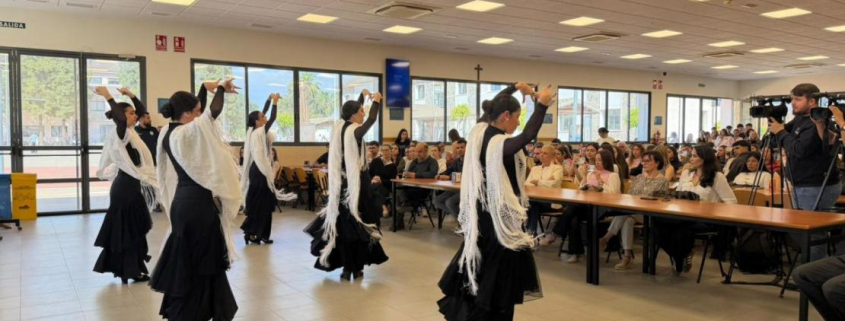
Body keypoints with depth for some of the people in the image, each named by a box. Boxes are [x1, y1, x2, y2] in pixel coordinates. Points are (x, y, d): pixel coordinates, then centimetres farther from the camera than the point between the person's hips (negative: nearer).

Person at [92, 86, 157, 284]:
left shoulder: (128, 132, 10)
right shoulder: (119, 134, -15)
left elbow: (143, 110, 18)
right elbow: (120, 118, -37)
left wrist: (131, 95, 9)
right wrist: (108, 97, -29)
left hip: (129, 186, 9)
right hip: (126, 187, -9)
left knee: (127, 228, 16)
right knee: (130, 230, -3)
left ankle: (124, 268, 26)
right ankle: (132, 271, 5)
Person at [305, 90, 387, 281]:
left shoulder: (339, 128, 5)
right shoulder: (355, 131, -14)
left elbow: (352, 111, 21)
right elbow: (372, 119, -3)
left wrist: (362, 96, 28)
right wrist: (376, 101, 11)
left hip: (341, 183, 6)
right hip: (356, 182, -6)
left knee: (343, 224, 8)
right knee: (359, 223, 3)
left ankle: (346, 268, 10)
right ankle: (357, 268, 7)